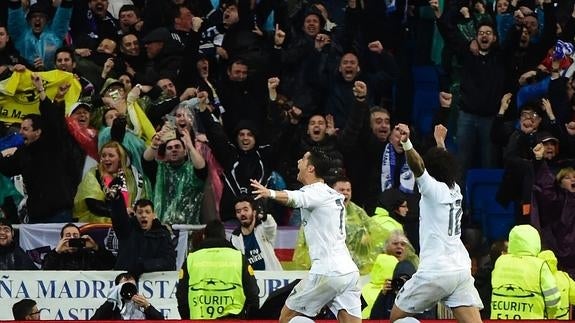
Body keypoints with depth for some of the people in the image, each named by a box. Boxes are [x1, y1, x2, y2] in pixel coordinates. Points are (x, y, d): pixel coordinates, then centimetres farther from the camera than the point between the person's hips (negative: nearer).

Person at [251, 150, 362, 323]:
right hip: (349, 271, 8)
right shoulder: (333, 194, 19)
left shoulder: (315, 192, -9)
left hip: (327, 272, -8)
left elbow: (294, 198, -32)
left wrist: (271, 193, -51)